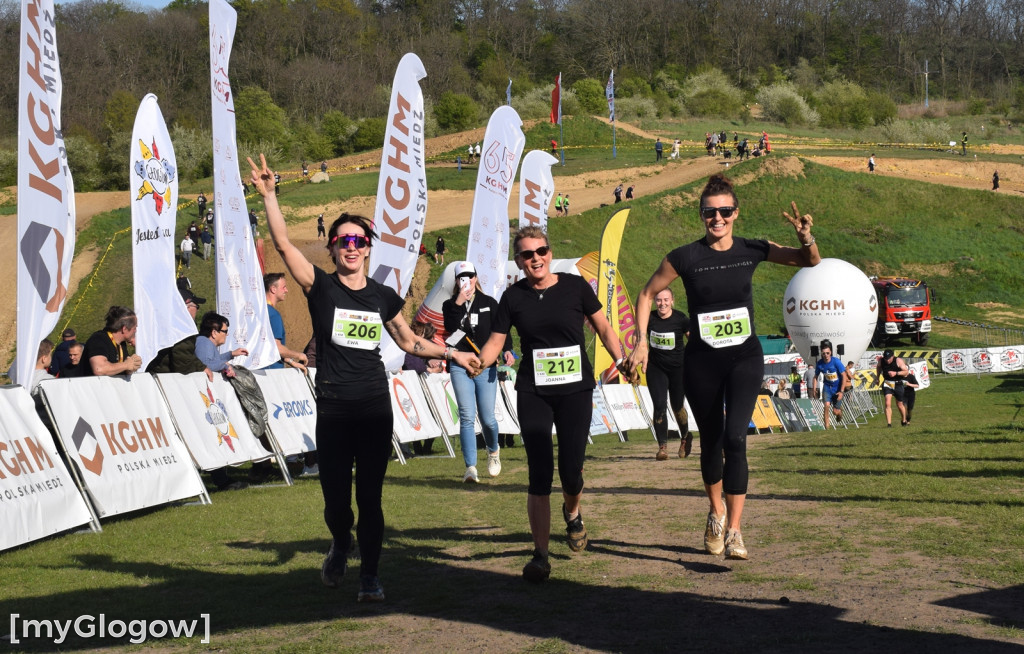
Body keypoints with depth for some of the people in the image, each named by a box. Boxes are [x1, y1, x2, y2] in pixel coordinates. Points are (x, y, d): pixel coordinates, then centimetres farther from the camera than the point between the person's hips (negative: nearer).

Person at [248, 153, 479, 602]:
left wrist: (451, 354, 18)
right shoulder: (321, 287, 0)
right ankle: (340, 545, 35)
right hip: (332, 410, -1)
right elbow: (283, 244, -11)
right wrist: (268, 195, -18)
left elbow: (409, 342, 23)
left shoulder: (383, 296, 9)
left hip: (375, 409, 2)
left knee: (369, 498, 0)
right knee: (335, 499, 2)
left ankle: (370, 577, 13)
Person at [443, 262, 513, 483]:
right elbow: (450, 329, -10)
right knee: (467, 417, -10)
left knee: (487, 418, 1)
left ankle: (493, 451, 33)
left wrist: (506, 350, -18)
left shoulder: (489, 303, 7)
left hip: (486, 366, 0)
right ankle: (470, 468, -11)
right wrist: (458, 304, -17)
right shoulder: (450, 305, 8)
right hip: (460, 367, 0)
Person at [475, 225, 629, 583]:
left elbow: (603, 328, 8)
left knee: (571, 472, 0)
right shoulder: (513, 297, 2)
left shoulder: (575, 287, -1)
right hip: (533, 394, 0)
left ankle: (572, 513, 37)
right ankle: (540, 555, -1)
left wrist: (622, 360, -3)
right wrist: (477, 363, -17)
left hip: (575, 391, 0)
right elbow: (495, 342, 2)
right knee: (540, 475, -7)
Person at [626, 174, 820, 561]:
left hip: (745, 357, 0)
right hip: (702, 362, 0)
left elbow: (810, 262, 7)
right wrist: (641, 342, -2)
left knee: (735, 438, -16)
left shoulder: (752, 251, -2)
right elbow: (647, 295, 6)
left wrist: (806, 238, -15)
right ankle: (716, 513, 37)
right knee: (711, 442, 10)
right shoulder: (685, 257, -7)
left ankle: (734, 532, -15)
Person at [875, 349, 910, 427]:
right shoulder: (881, 360, -7)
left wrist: (896, 373, -30)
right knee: (888, 404, -16)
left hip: (898, 384, -1)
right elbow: (878, 367, 17)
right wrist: (877, 377, 14)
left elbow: (906, 371, -18)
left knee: (900, 405, 13)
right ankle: (889, 423, -16)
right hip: (887, 384, 1)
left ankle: (904, 421, 38)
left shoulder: (898, 361, -17)